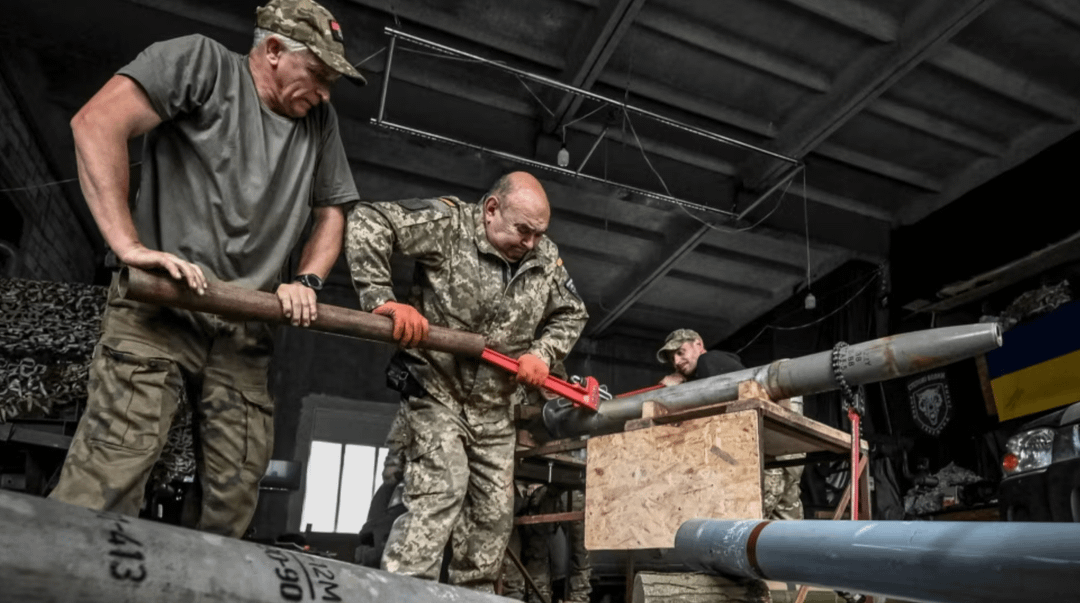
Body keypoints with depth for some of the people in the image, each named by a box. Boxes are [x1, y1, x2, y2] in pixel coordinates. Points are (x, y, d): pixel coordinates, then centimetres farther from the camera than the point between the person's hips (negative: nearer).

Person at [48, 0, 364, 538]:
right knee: (106, 481, -15)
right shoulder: (200, 61, 1)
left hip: (244, 330, 5)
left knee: (234, 501, 2)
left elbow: (331, 212, 23)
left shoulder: (319, 119, 16)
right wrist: (130, 245, -20)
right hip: (161, 308, -5)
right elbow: (97, 124, -11)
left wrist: (307, 281, 5)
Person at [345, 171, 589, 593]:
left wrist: (543, 353, -4)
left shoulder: (546, 258, 2)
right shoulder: (449, 223, -14)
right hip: (436, 392, -6)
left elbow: (572, 314, 14)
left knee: (494, 512, 10)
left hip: (495, 409, 6)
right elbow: (367, 221, -21)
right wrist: (382, 301, -31)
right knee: (441, 490, -19)